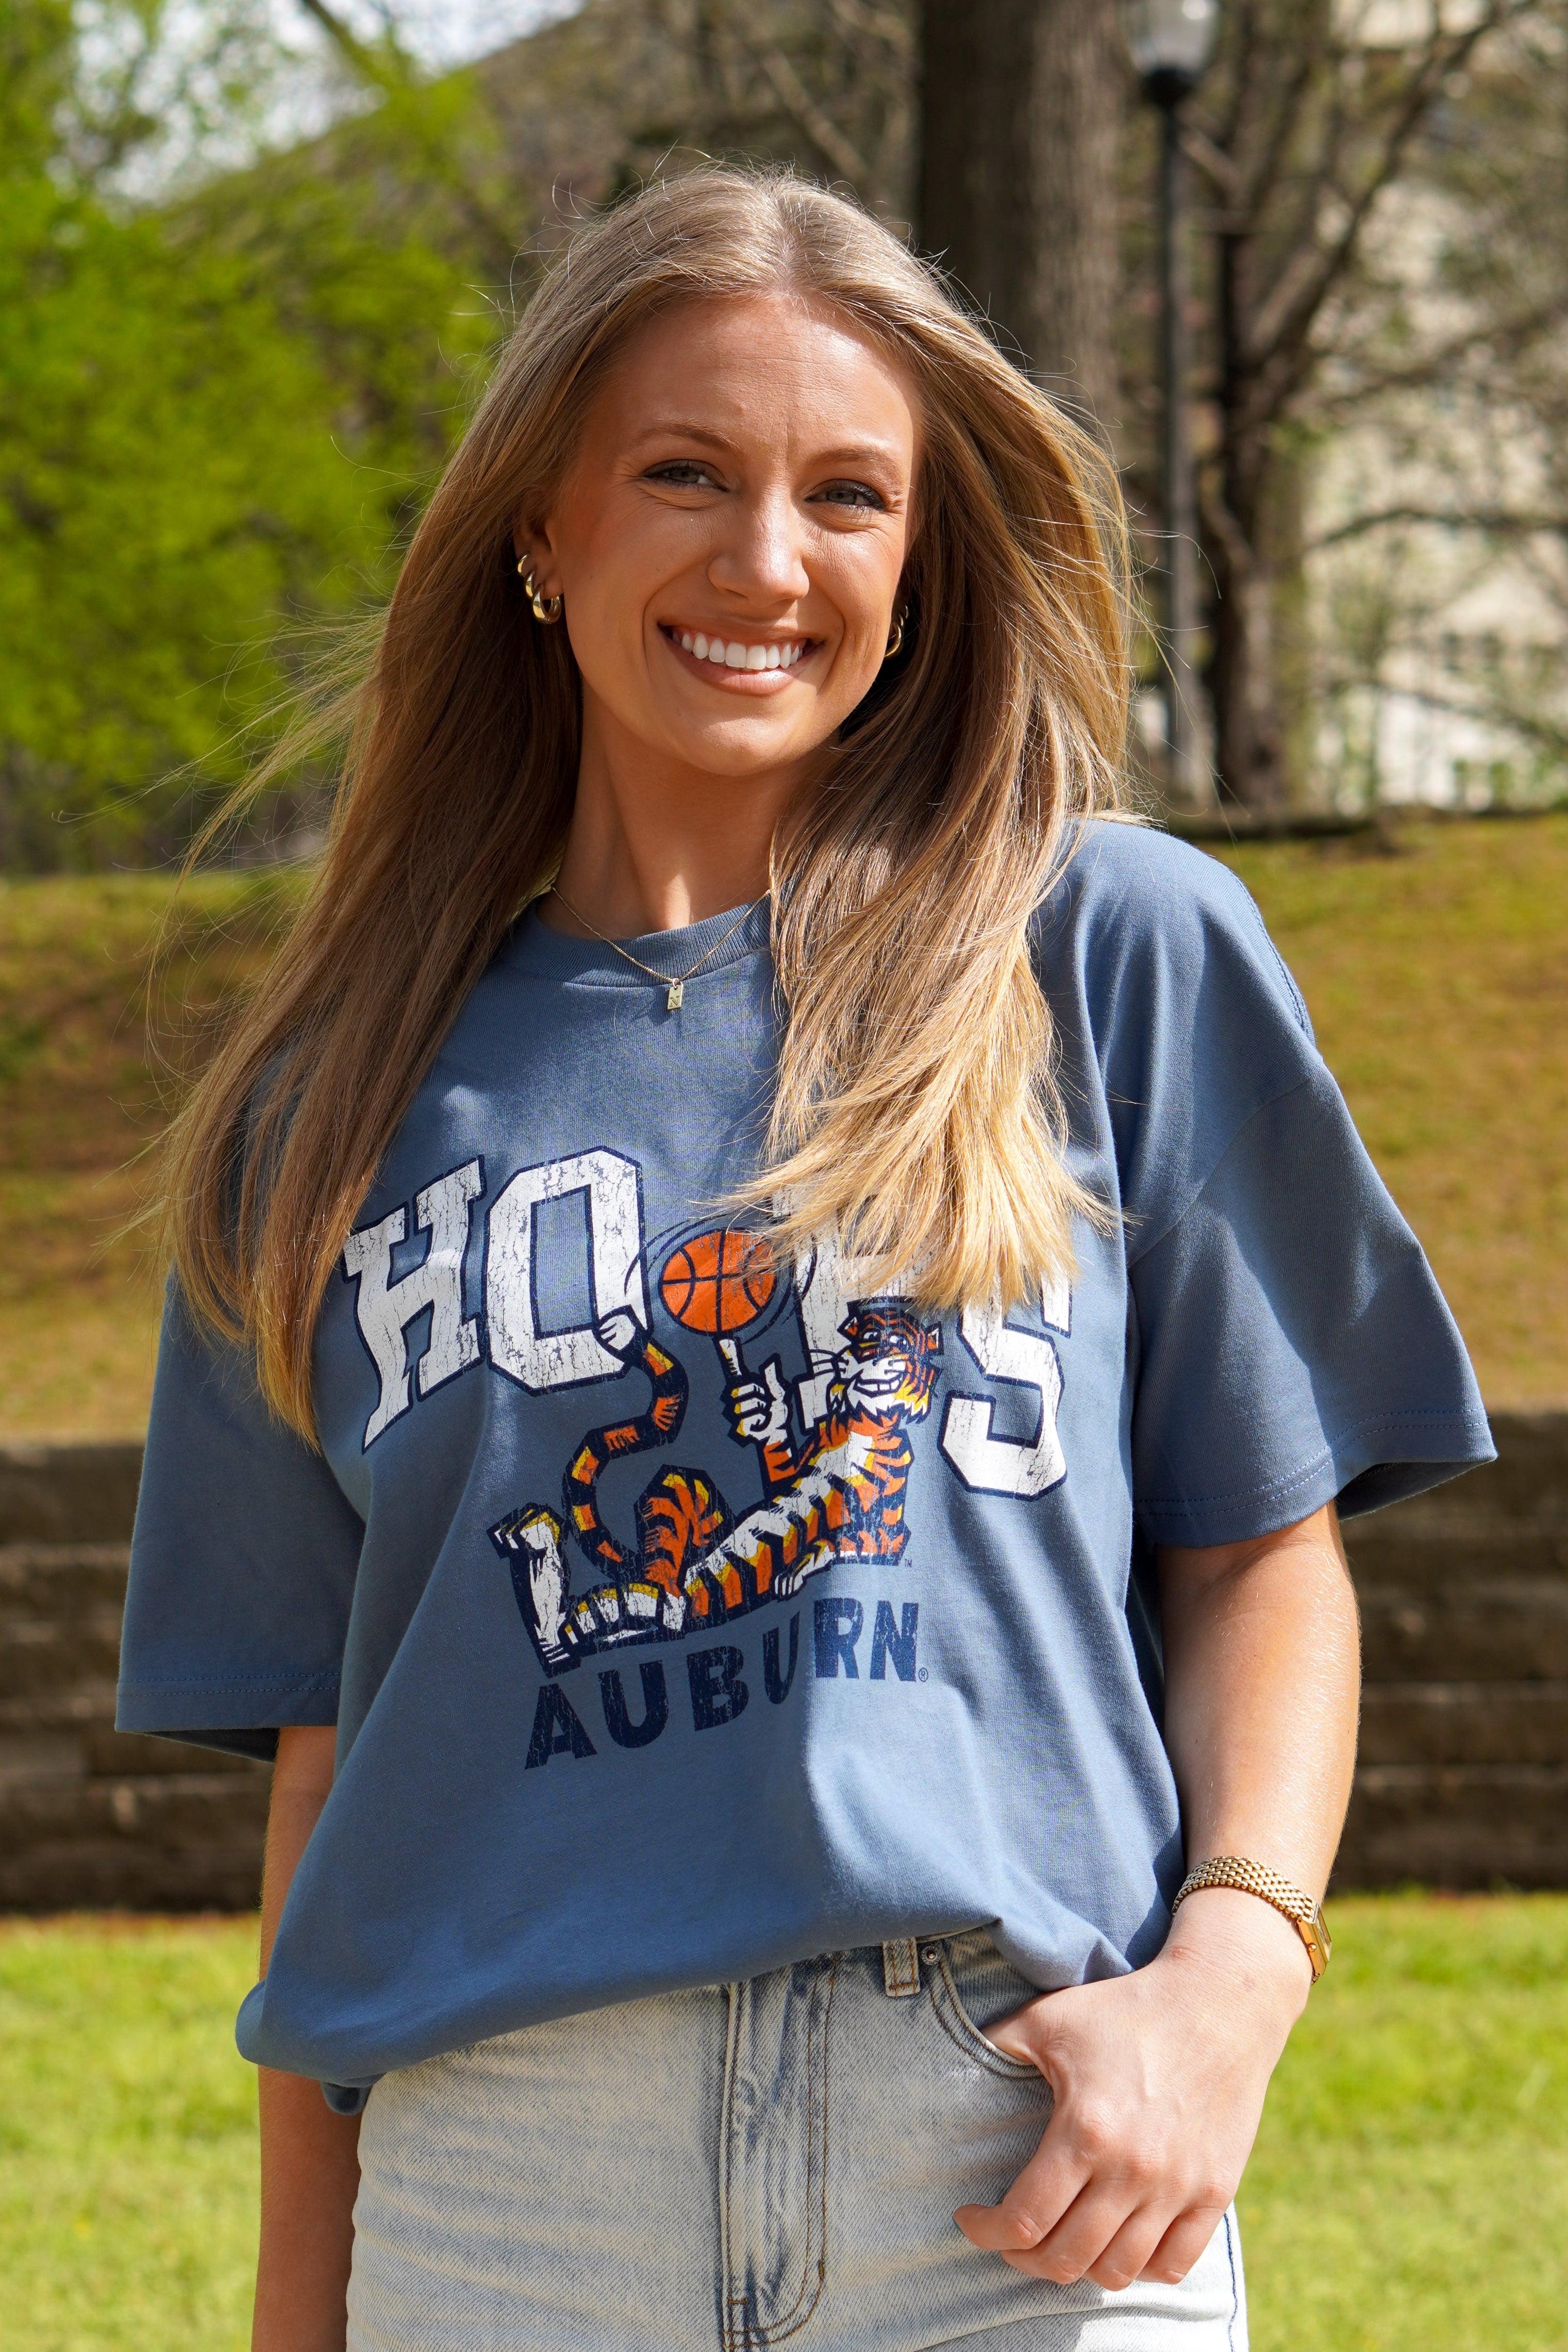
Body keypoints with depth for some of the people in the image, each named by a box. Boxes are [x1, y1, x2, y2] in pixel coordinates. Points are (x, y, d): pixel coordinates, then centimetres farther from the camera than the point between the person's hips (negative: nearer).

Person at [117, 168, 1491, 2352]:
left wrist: (1234, 1964, -8)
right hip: (507, 2157, 1)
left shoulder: (1121, 956, 9)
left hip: (1031, 2167, -1)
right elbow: (324, 1749, 14)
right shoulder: (348, 1106, 14)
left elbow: (1266, 1543, 9)